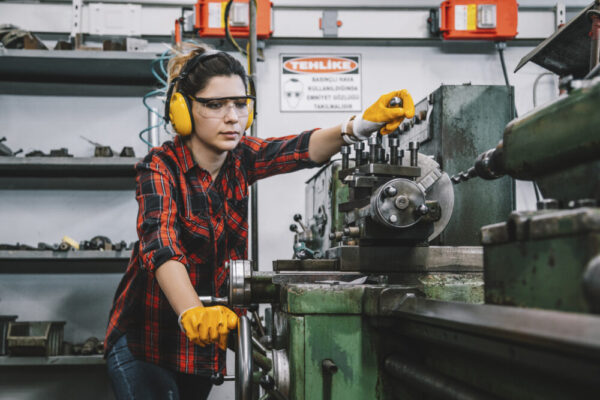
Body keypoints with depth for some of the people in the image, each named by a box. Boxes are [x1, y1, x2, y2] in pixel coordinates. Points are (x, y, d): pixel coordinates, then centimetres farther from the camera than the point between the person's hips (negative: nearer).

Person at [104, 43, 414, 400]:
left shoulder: (241, 158, -4)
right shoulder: (161, 168, -18)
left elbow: (300, 150, -24)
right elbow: (160, 245, -35)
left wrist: (362, 125, -44)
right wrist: (193, 313, -54)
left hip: (208, 340, 5)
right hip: (149, 338, -5)